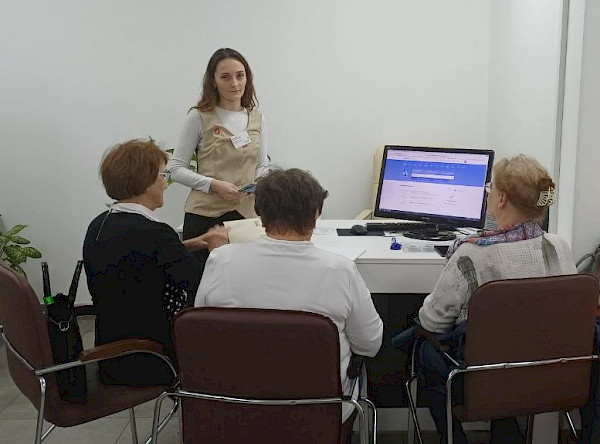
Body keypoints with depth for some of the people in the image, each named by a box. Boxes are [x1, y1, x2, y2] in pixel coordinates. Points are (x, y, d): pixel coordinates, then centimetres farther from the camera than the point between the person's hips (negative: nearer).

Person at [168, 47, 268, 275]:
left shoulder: (256, 118, 10)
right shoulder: (200, 117, -2)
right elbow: (176, 168, -1)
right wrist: (213, 185, -14)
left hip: (246, 214, 3)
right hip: (205, 214, -3)